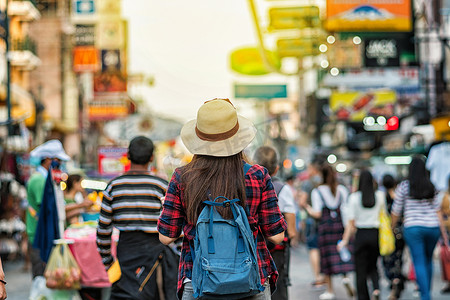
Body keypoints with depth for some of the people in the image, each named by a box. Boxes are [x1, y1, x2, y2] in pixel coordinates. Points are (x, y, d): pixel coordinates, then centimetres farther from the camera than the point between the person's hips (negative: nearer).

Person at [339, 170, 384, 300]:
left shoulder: (354, 197, -7)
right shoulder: (380, 196, -1)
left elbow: (351, 222, -8)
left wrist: (345, 240, -4)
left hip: (361, 234, -2)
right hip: (376, 234, 2)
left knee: (361, 270, 7)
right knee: (373, 266, 17)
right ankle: (376, 288, -9)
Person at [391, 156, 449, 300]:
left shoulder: (404, 186, -4)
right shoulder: (431, 187, 5)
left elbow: (396, 211, 1)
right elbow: (437, 210, 5)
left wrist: (392, 228, 15)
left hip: (413, 228, -3)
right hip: (432, 228, 4)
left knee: (419, 263, -4)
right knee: (428, 260, 20)